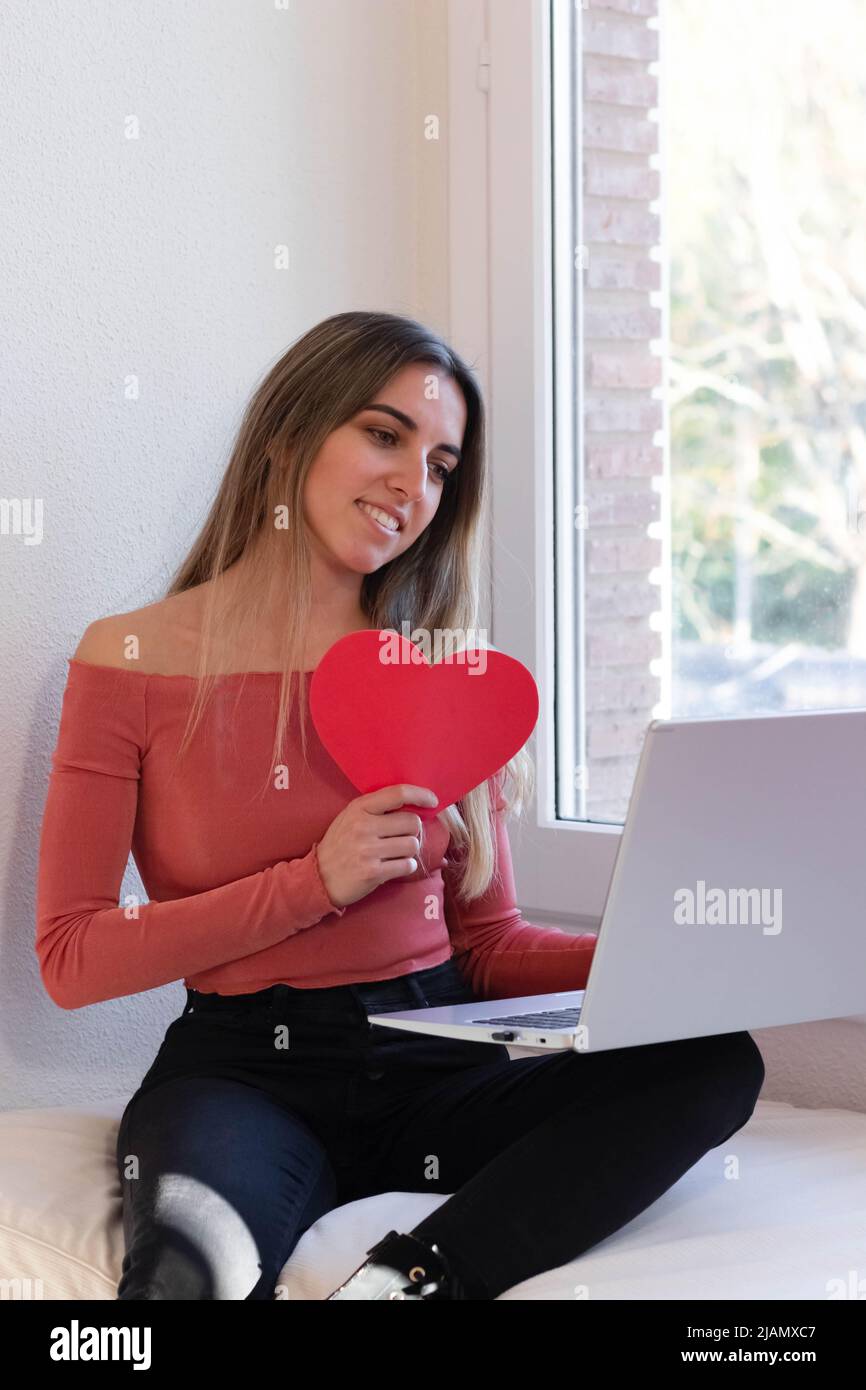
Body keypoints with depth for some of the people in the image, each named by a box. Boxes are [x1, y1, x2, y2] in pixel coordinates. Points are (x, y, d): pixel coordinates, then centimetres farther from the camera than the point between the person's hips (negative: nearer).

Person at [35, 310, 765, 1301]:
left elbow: (490, 942, 13)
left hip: (437, 1063, 8)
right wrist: (315, 883, -12)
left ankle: (406, 1276, -30)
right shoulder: (133, 661, 1)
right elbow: (70, 958, -3)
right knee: (185, 1264, -46)